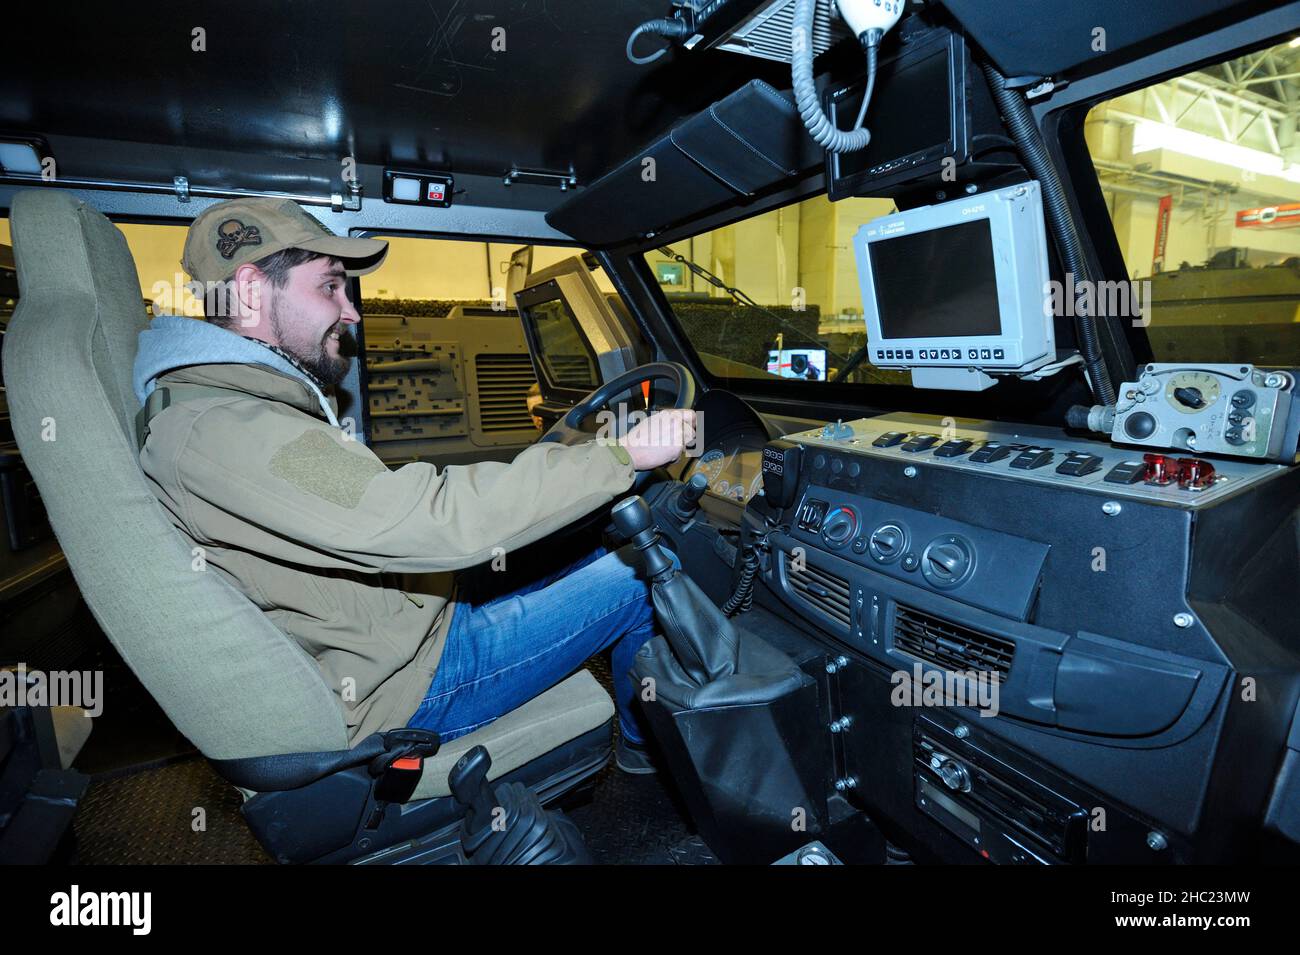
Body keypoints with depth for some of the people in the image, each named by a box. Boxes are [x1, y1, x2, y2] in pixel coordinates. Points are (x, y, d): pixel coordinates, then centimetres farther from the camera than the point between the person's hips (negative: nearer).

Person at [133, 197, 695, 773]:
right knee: (640, 571, -8)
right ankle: (646, 744, 19)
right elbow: (430, 523, -34)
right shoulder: (217, 429, -24)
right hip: (396, 687, -10)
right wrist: (622, 456, -28)